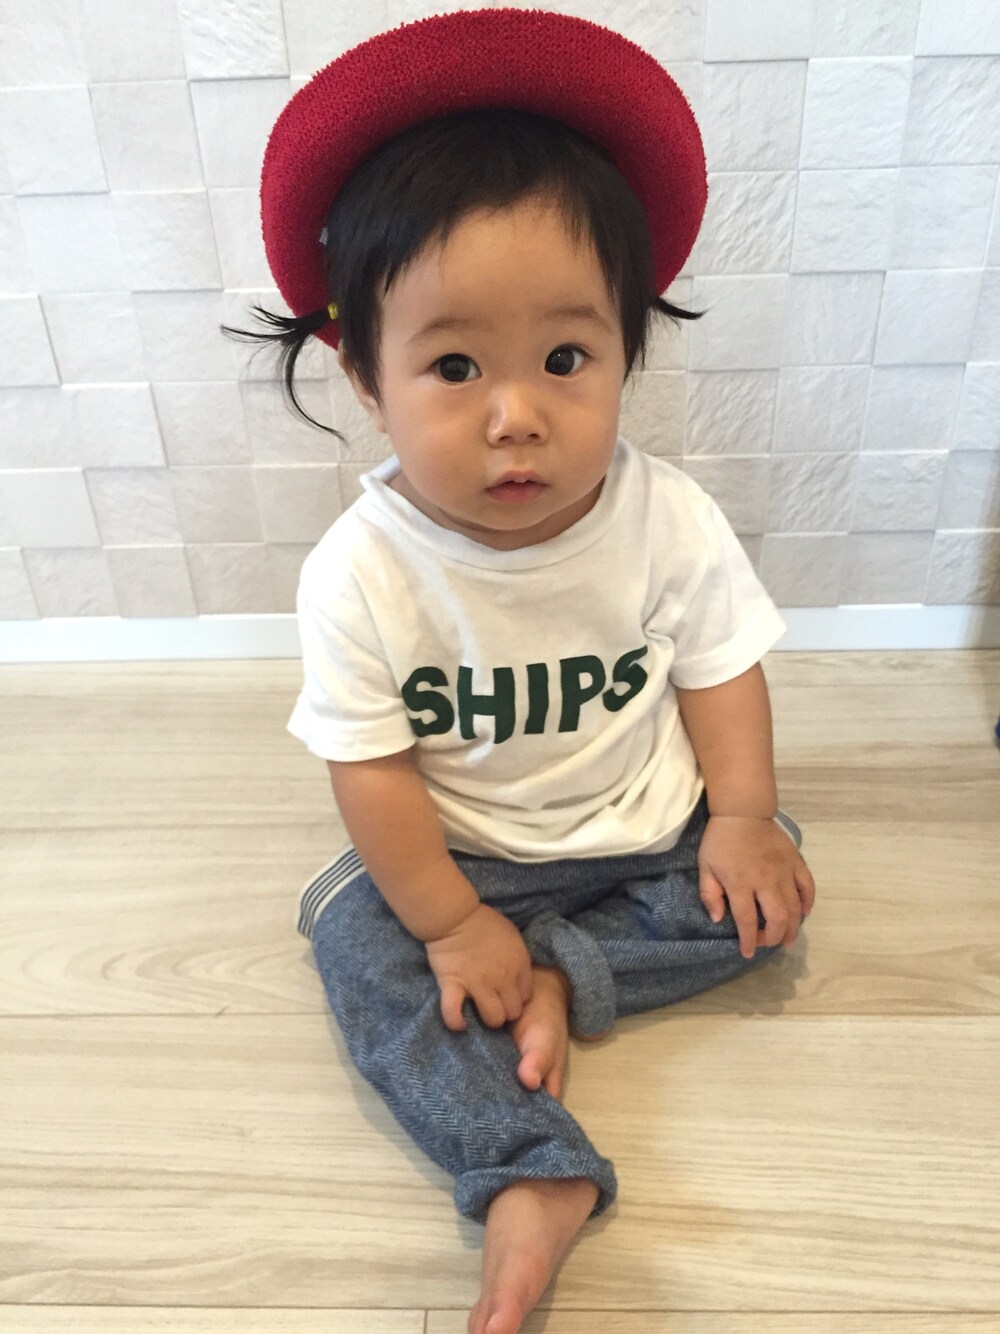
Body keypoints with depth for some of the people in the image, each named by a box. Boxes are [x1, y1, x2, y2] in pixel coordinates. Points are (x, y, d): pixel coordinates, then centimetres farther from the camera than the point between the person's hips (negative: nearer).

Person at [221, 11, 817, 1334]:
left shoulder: (671, 521, -20)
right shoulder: (362, 570, -25)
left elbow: (720, 670, -6)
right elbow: (371, 766, -18)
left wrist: (740, 819, -16)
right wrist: (451, 921, -16)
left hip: (651, 828, 2)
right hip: (462, 853, -1)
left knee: (764, 892, -13)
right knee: (358, 939, -17)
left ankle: (553, 980, -10)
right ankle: (530, 1177, -16)